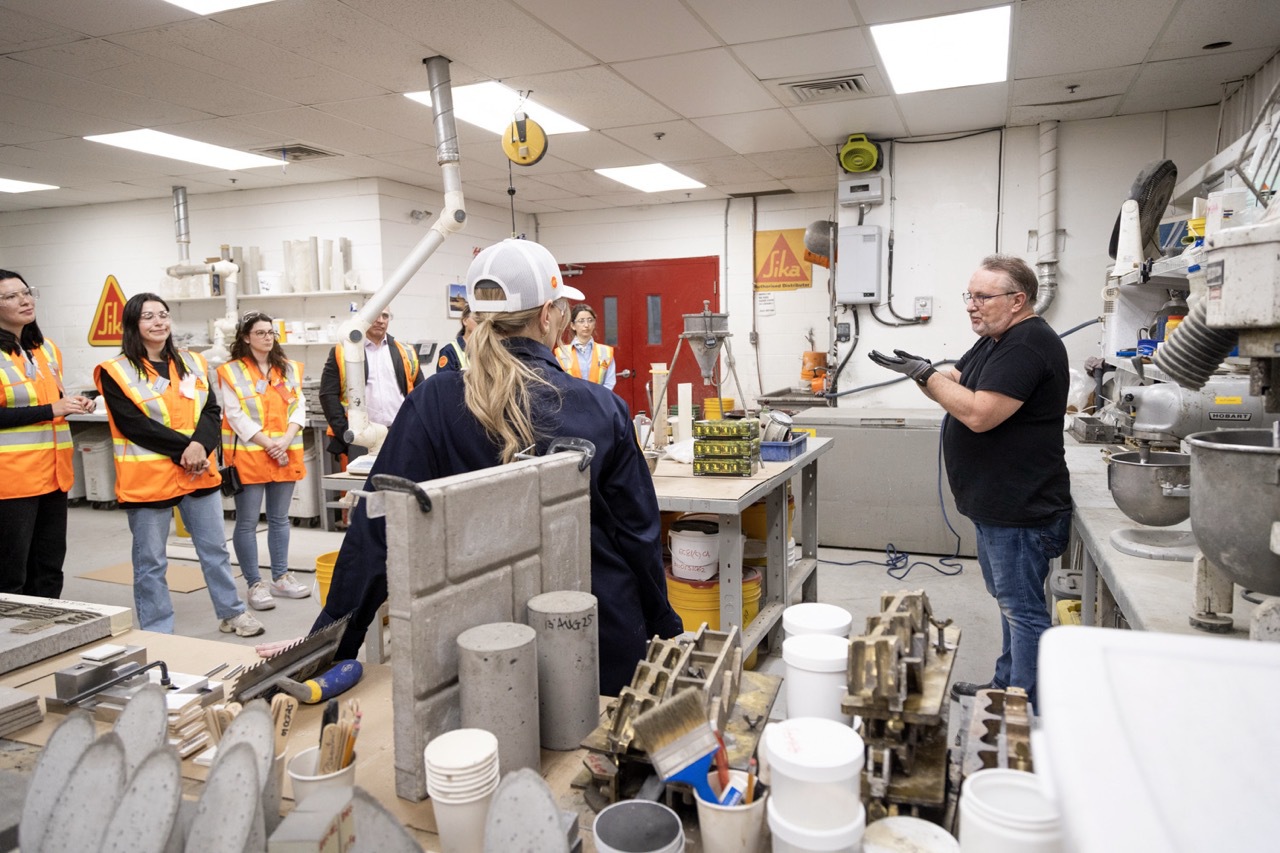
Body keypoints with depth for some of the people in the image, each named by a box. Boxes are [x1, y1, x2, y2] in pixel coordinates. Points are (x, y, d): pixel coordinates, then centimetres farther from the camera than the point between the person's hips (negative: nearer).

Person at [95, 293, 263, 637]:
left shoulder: (193, 363, 10)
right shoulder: (116, 371, -3)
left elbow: (212, 411, 2)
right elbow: (132, 423, -13)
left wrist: (200, 445, -16)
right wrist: (184, 447, -16)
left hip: (200, 473, 4)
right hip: (148, 477, -4)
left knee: (215, 548, 12)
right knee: (150, 560, 5)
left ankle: (231, 613, 26)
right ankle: (157, 633, 17)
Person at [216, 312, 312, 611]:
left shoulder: (290, 369, 10)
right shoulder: (231, 372, -3)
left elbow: (298, 407, 5)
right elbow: (235, 415, -9)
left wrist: (286, 440, -11)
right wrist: (267, 444, -16)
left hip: (285, 455, 4)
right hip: (248, 455, -4)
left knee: (279, 518, 13)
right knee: (247, 522, 1)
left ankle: (281, 577, 24)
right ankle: (255, 584, 11)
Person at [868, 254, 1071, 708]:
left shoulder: (1029, 344, -20)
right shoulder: (995, 341, 14)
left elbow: (979, 414, -28)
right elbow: (955, 384, 15)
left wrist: (926, 375, -18)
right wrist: (920, 371, -5)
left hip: (1022, 511, -11)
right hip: (996, 504, 11)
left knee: (1022, 608, -1)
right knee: (1010, 601, 21)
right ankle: (1005, 685, 35)